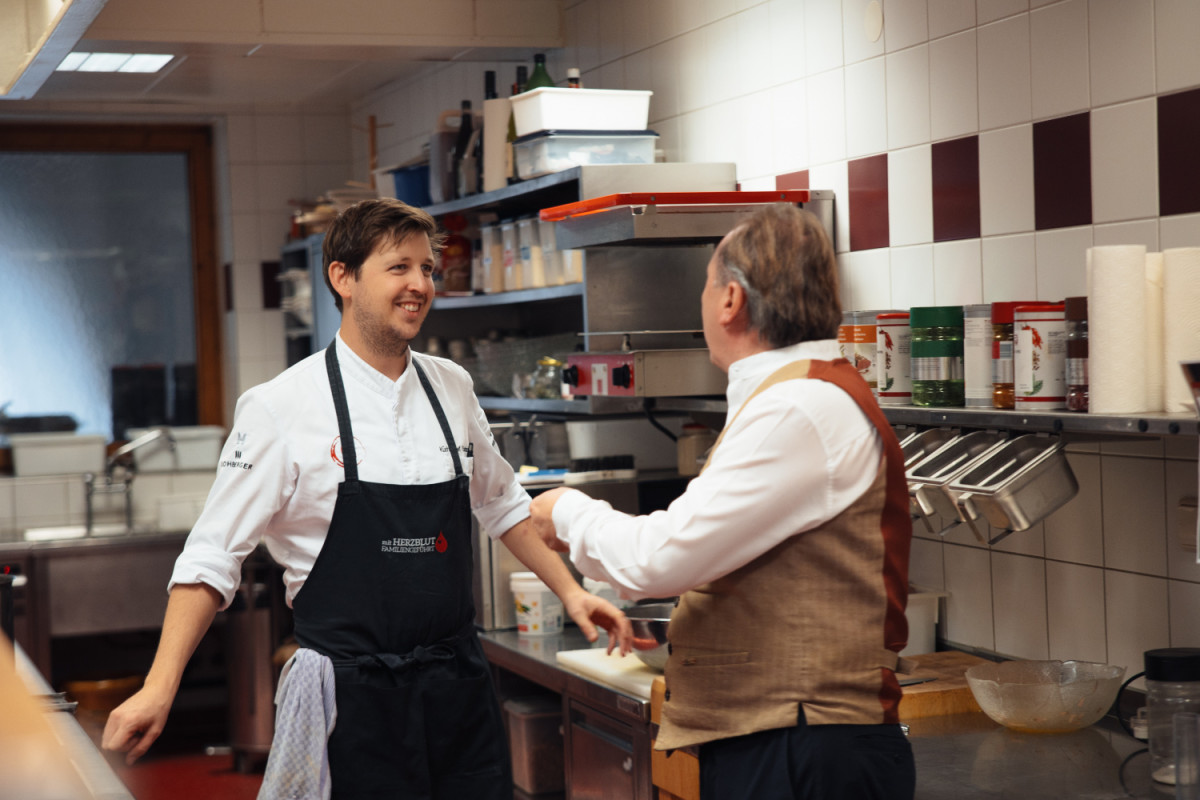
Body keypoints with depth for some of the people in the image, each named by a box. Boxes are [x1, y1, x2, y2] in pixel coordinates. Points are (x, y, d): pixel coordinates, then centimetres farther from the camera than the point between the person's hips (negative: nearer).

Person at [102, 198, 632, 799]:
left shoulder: (452, 388, 7)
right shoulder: (282, 407, -8)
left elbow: (500, 505, 22)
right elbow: (213, 556, -7)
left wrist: (568, 591, 15)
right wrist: (159, 688, -15)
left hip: (457, 682, 5)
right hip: (352, 698, -4)